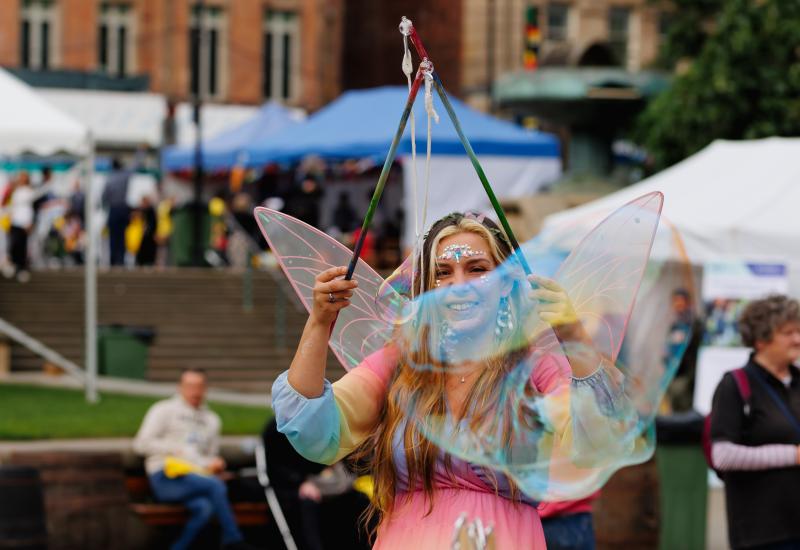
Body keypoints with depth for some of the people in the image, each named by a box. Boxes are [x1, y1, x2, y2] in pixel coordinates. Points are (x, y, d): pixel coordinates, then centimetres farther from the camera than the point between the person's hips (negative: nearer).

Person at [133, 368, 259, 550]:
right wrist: (175, 449, -7)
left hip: (196, 474, 5)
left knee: (204, 507, -33)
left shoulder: (212, 420, 25)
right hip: (167, 477, -5)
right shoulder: (164, 410, 10)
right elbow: (141, 444, 2)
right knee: (215, 485, -31)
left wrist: (213, 464, 4)